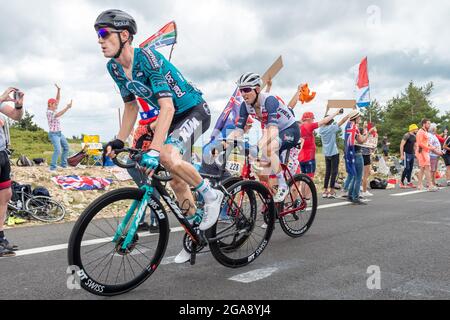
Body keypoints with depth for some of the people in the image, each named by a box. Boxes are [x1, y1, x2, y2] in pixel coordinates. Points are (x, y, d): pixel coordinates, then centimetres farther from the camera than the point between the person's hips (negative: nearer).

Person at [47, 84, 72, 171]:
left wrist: (58, 90, 3)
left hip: (59, 133, 10)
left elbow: (58, 99, 13)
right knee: (57, 150, -21)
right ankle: (53, 167, -17)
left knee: (66, 147, 18)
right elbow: (58, 115, -36)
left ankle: (63, 164, 25)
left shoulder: (53, 109, 7)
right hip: (53, 134, -10)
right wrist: (67, 107, -41)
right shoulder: (49, 112, -19)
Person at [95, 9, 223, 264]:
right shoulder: (115, 68, -3)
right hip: (175, 118, 8)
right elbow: (131, 106, 10)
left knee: (168, 157, -34)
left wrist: (153, 151, -42)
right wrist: (120, 141, 2)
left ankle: (211, 195, -10)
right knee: (176, 180, 9)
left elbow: (167, 107, -35)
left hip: (195, 111, -8)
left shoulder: (149, 58, -27)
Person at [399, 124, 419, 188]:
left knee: (410, 169, 8)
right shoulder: (407, 136, -13)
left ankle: (409, 182, 14)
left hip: (412, 154, 8)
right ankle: (402, 182, -4)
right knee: (407, 168, -10)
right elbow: (401, 145, -16)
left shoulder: (414, 137, 12)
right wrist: (401, 155, -20)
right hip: (406, 154, -8)